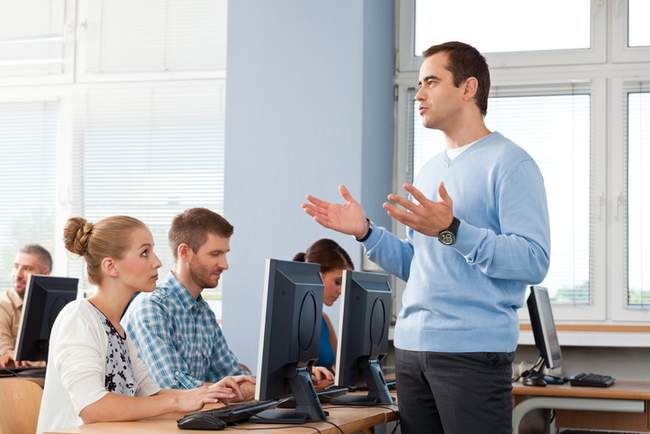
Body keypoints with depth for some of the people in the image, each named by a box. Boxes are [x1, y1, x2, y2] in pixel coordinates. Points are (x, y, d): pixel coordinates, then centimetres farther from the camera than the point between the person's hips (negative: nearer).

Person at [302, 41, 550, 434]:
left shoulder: (510, 164, -7)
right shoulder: (430, 171, 18)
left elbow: (533, 262, -17)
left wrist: (452, 231, -25)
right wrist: (366, 232, 7)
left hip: (473, 352, -7)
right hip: (412, 347, 8)